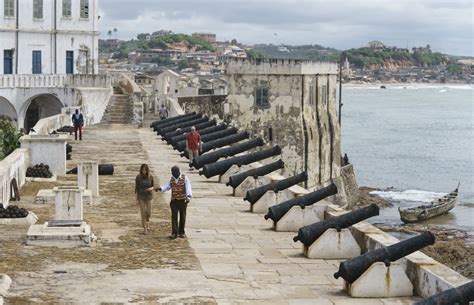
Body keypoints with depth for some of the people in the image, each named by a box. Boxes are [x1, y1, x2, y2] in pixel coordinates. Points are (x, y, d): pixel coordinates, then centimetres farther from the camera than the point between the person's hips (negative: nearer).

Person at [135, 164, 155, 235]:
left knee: (148, 212, 3)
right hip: (141, 197, -2)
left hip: (149, 196, 2)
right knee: (143, 213, -2)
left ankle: (147, 220, 38)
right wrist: (137, 199, -6)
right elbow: (136, 188, -5)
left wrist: (151, 189, -20)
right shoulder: (138, 177, -10)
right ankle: (145, 228, 11)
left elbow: (153, 186, 5)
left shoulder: (150, 177, -6)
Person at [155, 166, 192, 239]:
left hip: (182, 201, -3)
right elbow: (167, 187, 6)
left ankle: (181, 232, 19)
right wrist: (160, 188, -13)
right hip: (174, 201, 3)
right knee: (174, 217, -6)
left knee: (182, 217, 7)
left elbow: (188, 188, -20)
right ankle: (174, 233, -8)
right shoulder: (172, 179, 7)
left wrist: (189, 196, -37)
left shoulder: (185, 178, -8)